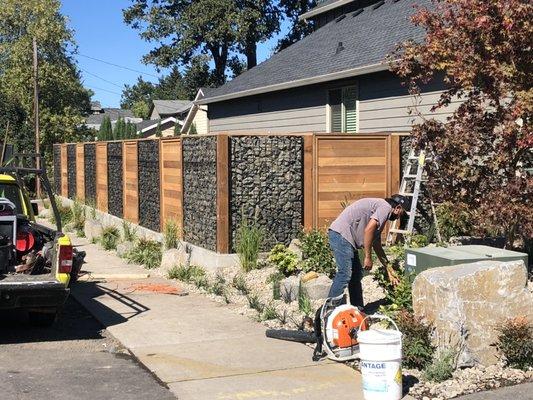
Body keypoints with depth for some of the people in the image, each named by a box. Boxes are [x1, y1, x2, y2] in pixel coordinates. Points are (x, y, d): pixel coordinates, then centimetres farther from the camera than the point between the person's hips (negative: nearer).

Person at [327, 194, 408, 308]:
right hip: (341, 234, -11)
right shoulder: (385, 207, -5)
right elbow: (368, 230, -20)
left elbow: (377, 245, 31)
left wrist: (389, 270, 34)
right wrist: (368, 257, -14)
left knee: (356, 274, 14)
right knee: (344, 274, -14)